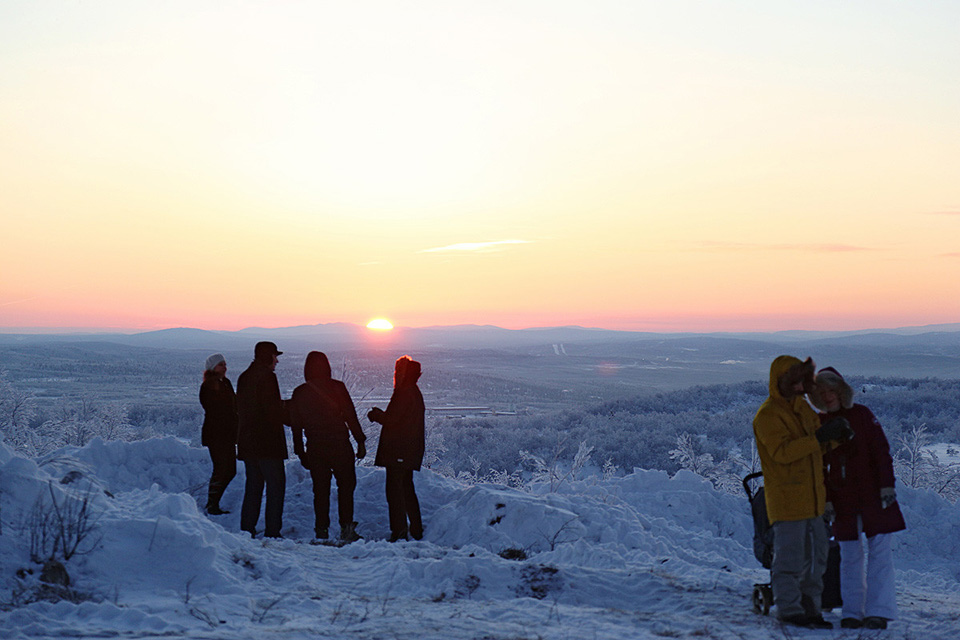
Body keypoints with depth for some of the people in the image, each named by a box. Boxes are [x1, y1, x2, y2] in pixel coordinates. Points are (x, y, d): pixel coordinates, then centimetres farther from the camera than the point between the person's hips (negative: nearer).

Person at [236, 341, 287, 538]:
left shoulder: (244, 377, 14)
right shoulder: (267, 375, -12)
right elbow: (272, 409, -18)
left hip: (246, 441, 8)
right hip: (267, 441, -8)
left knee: (253, 485, 14)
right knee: (276, 485, -3)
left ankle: (247, 529, 13)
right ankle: (272, 531, -6)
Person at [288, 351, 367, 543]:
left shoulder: (299, 393, 6)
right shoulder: (337, 387, -4)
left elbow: (296, 425, 9)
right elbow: (350, 416, -6)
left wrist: (300, 453, 15)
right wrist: (360, 441, 0)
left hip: (315, 448, 3)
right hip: (339, 446, -3)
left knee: (320, 490, 9)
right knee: (346, 485, 5)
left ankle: (321, 530, 7)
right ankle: (346, 528, -4)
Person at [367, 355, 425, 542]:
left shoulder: (404, 393, -16)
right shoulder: (415, 392, 14)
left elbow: (390, 420, -18)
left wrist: (376, 414, 0)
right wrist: (380, 414, 14)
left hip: (398, 452, -10)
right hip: (411, 451, 10)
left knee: (394, 488, -5)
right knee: (407, 489, 17)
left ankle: (399, 530, -5)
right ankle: (416, 530, 22)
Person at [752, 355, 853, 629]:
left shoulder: (801, 406, 14)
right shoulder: (767, 415, -14)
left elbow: (820, 448, 21)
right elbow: (782, 452, -26)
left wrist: (837, 435, 0)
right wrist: (819, 438, -29)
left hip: (811, 498, 9)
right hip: (786, 499, -9)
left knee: (816, 555, 14)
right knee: (789, 557, -4)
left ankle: (810, 608, 23)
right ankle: (790, 610, 6)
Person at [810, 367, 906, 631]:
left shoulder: (861, 414, 1)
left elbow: (882, 451, -1)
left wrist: (887, 484, -9)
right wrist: (825, 498, 2)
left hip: (873, 495, -2)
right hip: (842, 499, 2)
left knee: (879, 551, -6)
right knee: (849, 556, 5)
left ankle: (878, 611, -4)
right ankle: (852, 613, 11)